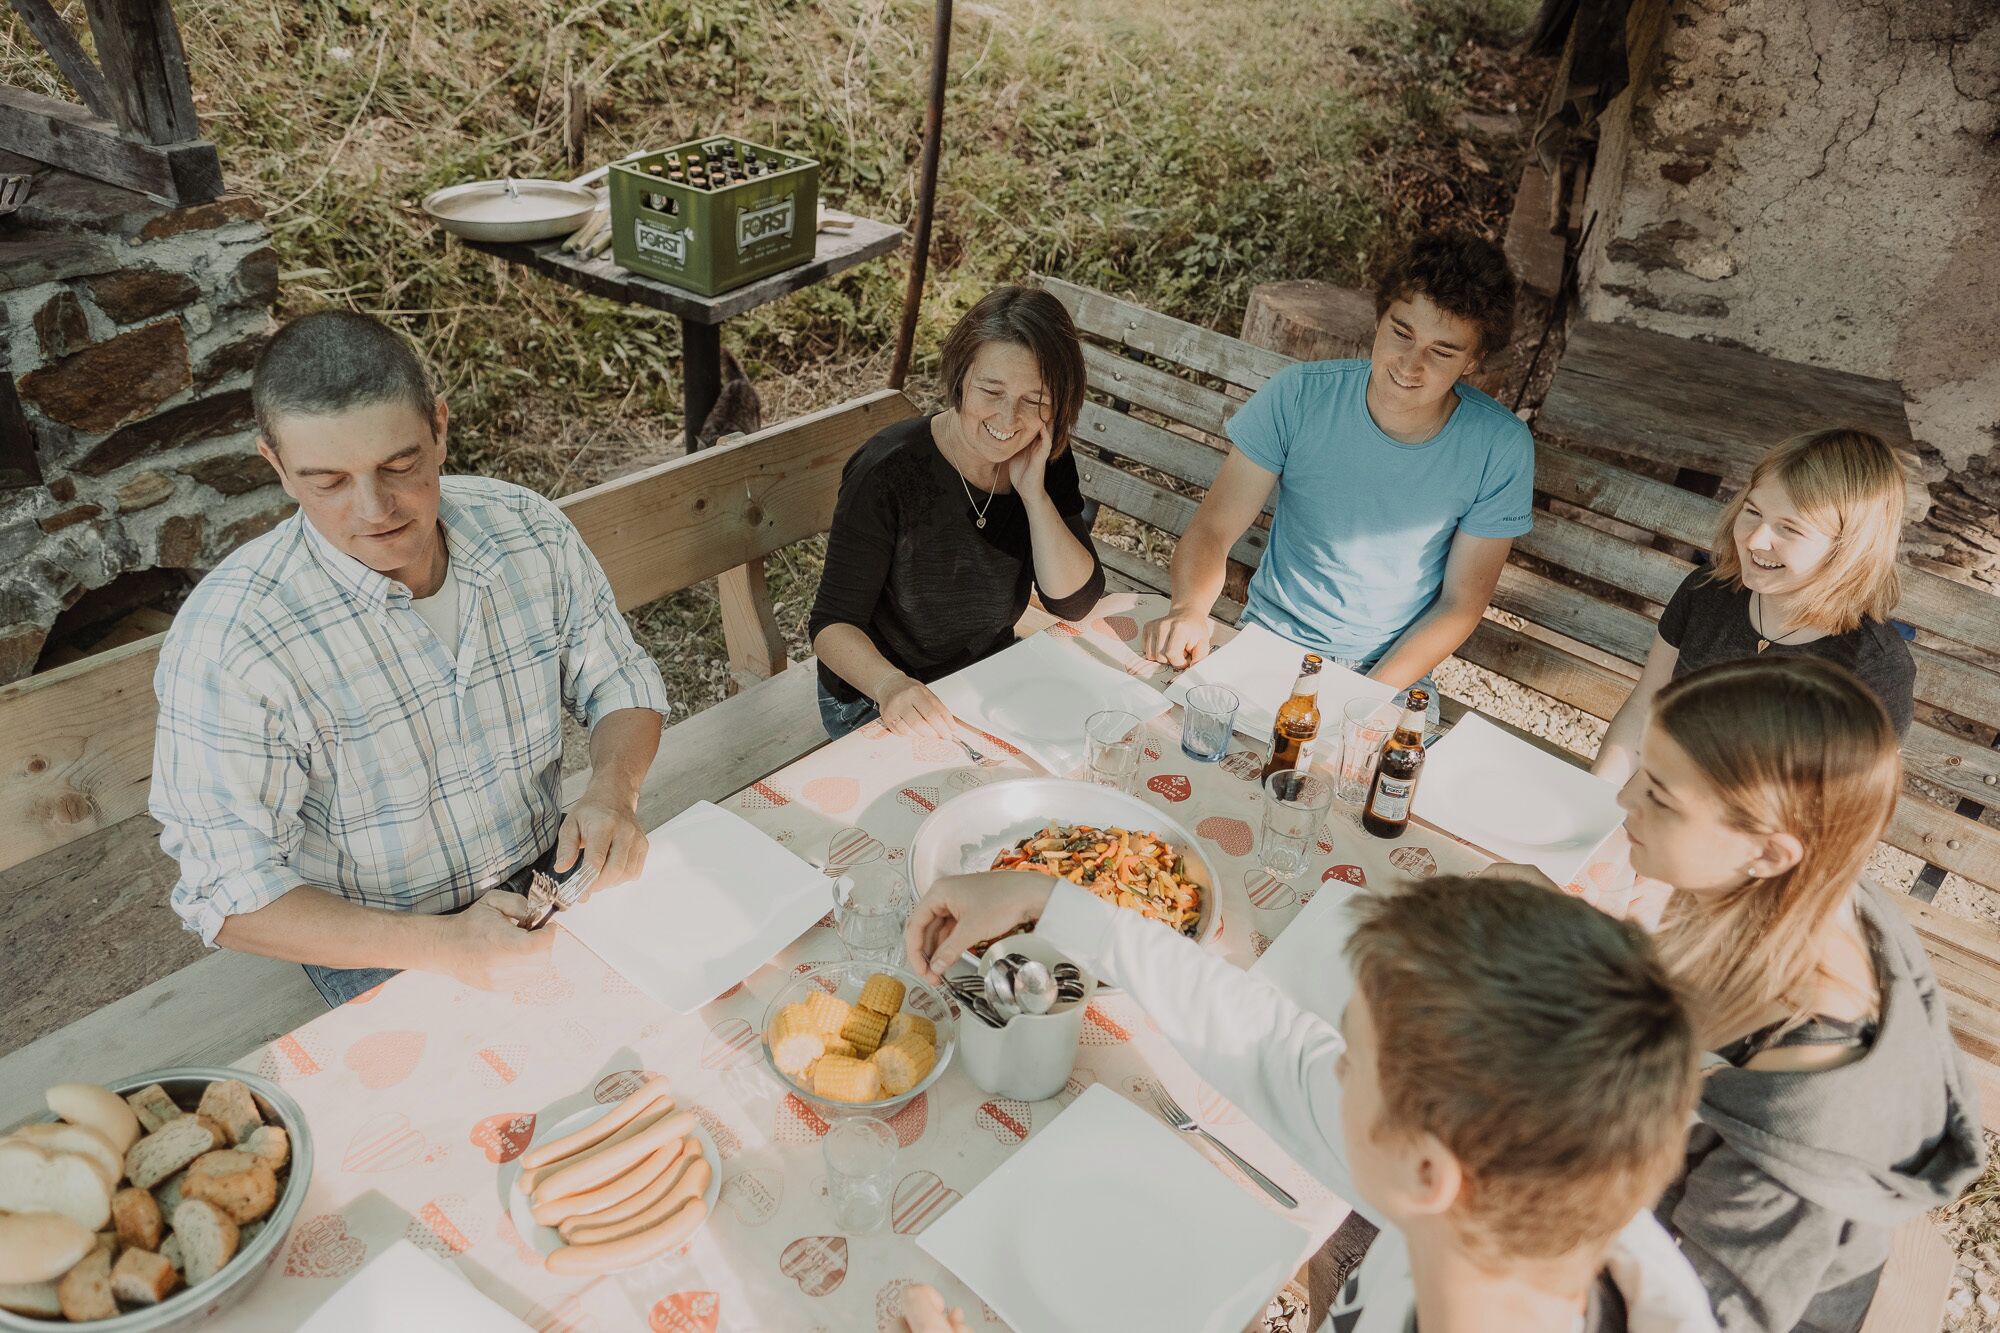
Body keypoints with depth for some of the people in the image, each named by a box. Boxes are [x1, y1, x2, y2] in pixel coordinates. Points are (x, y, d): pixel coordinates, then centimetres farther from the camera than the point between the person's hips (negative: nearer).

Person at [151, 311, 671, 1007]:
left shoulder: (530, 530, -10)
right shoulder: (227, 641, -22)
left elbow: (619, 681, 3)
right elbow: (230, 893, -19)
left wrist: (612, 792, -19)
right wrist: (446, 947, -29)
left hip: (549, 870, 4)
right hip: (379, 945, -3)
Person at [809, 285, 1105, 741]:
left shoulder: (1047, 461, -7)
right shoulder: (889, 473, -24)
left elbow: (1075, 602, -10)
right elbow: (833, 623, -23)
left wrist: (1034, 492, -22)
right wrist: (890, 685, -44)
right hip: (876, 703, -5)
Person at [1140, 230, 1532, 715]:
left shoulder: (1501, 449, -12)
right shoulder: (1298, 395, -13)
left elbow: (1460, 603, -4)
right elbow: (1210, 532, -11)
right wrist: (1189, 608, -33)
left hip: (1393, 673, 0)